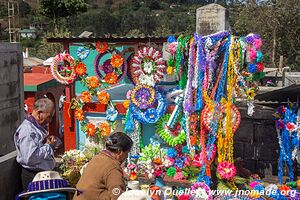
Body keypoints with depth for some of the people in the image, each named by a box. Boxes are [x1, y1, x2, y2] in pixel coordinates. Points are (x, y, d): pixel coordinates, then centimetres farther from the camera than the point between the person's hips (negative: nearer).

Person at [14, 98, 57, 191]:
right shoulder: (27, 130, -23)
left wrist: (48, 141, 3)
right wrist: (49, 146, -21)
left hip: (44, 173, 10)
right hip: (34, 176, -10)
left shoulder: (37, 126, 8)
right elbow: (30, 158, -32)